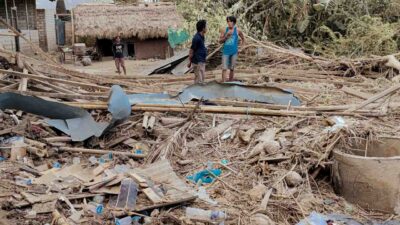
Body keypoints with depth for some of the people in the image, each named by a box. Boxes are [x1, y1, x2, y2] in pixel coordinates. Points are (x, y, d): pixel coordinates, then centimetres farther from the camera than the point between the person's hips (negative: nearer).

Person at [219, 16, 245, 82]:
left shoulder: (237, 30, 0)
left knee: (232, 68, 9)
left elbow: (243, 38, 16)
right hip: (226, 52, -1)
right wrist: (226, 36, -13)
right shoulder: (224, 30, -1)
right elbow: (220, 41, 0)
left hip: (234, 52, 1)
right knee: (224, 68, -7)